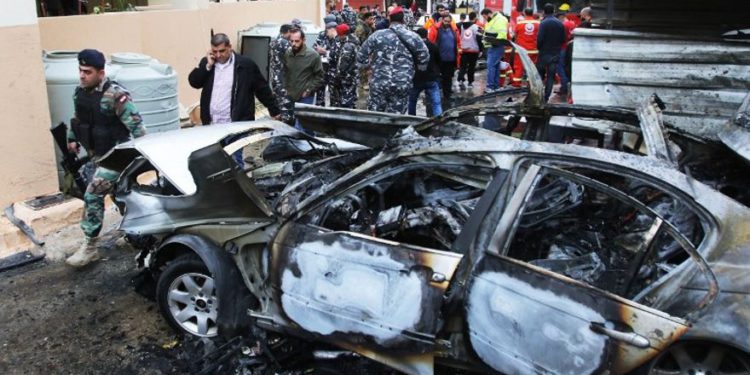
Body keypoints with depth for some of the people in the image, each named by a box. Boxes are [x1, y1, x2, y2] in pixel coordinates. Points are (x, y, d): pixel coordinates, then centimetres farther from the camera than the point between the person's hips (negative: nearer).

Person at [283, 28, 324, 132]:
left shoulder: (313, 55, -12)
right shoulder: (287, 53, 2)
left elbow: (320, 76, -7)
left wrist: (309, 90, -11)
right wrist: (286, 88, 9)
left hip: (305, 97, -5)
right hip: (291, 96, 5)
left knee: (300, 128, -10)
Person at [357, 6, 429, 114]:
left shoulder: (377, 35, 1)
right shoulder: (413, 37, 2)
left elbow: (361, 58, 4)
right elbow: (424, 59, 7)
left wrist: (372, 66, 22)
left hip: (379, 84, 0)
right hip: (402, 85, 0)